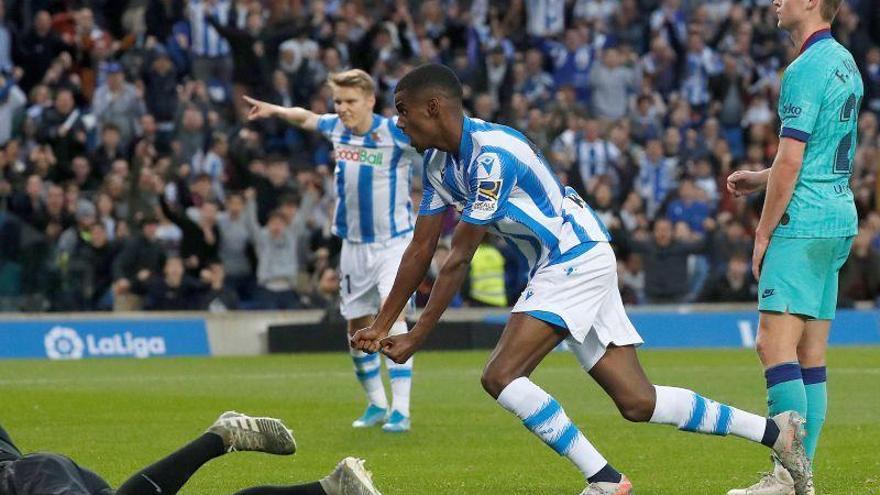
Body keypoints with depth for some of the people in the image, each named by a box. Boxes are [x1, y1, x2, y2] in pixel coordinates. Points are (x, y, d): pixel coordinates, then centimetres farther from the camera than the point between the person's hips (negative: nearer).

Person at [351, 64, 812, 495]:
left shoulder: (492, 155, -22)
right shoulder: (439, 161, 7)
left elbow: (458, 260, -20)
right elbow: (420, 249, 13)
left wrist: (414, 339, -15)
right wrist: (380, 326, 10)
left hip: (576, 260, -9)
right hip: (557, 268, 9)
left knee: (500, 376, -17)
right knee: (637, 403, 5)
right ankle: (773, 430, 10)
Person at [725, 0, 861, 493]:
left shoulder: (806, 70, -14)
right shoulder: (845, 63, 16)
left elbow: (791, 162, -16)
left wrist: (763, 233, -9)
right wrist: (760, 178, 24)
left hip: (804, 224, -10)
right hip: (839, 218, 10)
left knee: (774, 343, -13)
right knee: (812, 356, 9)